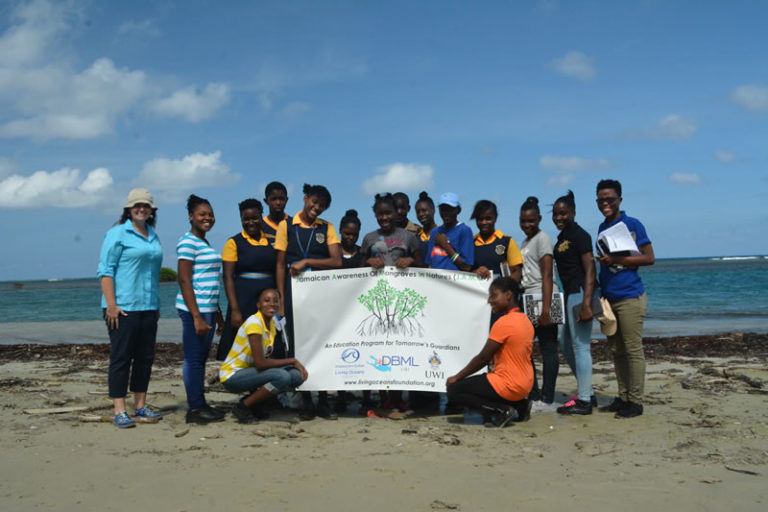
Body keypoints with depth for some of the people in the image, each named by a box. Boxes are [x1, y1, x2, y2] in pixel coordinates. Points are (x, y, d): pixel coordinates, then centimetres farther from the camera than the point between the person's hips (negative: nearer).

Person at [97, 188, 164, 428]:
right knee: (121, 358, -3)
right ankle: (119, 412, 0)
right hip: (122, 307, -7)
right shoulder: (118, 233, -4)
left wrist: (157, 304, 19)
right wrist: (111, 304, -17)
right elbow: (105, 271, -9)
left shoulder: (153, 236, 16)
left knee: (145, 357, 10)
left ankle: (140, 406, 19)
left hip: (148, 307, 7)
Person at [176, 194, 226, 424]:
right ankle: (195, 409, 1)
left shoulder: (205, 243, 19)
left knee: (202, 358, 13)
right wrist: (196, 317, -20)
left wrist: (218, 313, 23)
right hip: (194, 310, -9)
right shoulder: (188, 242, -10)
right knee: (194, 358, -4)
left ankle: (201, 404, 20)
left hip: (208, 309, 9)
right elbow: (184, 280, -16)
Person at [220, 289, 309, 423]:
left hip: (250, 371, 8)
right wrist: (292, 361, -17)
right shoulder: (254, 323, -21)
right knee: (282, 376, -29)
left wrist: (295, 363, -10)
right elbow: (260, 363, -27)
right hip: (232, 376, -8)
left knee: (298, 376, -8)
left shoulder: (272, 322, 6)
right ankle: (242, 407, -9)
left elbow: (268, 358, 5)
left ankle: (254, 402, 7)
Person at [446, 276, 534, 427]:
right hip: (525, 385, 9)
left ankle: (501, 410, -9)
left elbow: (483, 358, -15)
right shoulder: (525, 320, 8)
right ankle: (520, 405, 14)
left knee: (454, 391, -4)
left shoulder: (504, 323, -19)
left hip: (509, 386, -9)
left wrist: (457, 377, -4)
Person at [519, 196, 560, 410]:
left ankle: (547, 400, -1)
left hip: (542, 301, -9)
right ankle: (534, 394, 16)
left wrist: (545, 308, -21)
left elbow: (547, 276, -14)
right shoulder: (525, 242, 20)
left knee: (548, 348, -4)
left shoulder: (542, 239, -6)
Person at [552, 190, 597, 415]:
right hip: (569, 295, 11)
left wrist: (586, 304, -26)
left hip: (580, 293, -10)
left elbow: (590, 271, -19)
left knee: (580, 345, -6)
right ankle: (587, 392, 26)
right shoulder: (562, 237, 17)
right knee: (566, 344, 16)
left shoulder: (580, 236, -11)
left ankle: (584, 401, 1)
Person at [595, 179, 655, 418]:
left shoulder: (632, 224, -6)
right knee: (617, 351, 11)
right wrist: (599, 288, 15)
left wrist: (615, 260, -17)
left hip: (630, 296, -7)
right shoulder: (602, 228, 14)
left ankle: (635, 402, 3)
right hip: (609, 297, 7)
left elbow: (649, 258, -11)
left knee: (633, 350, -3)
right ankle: (623, 397, 19)